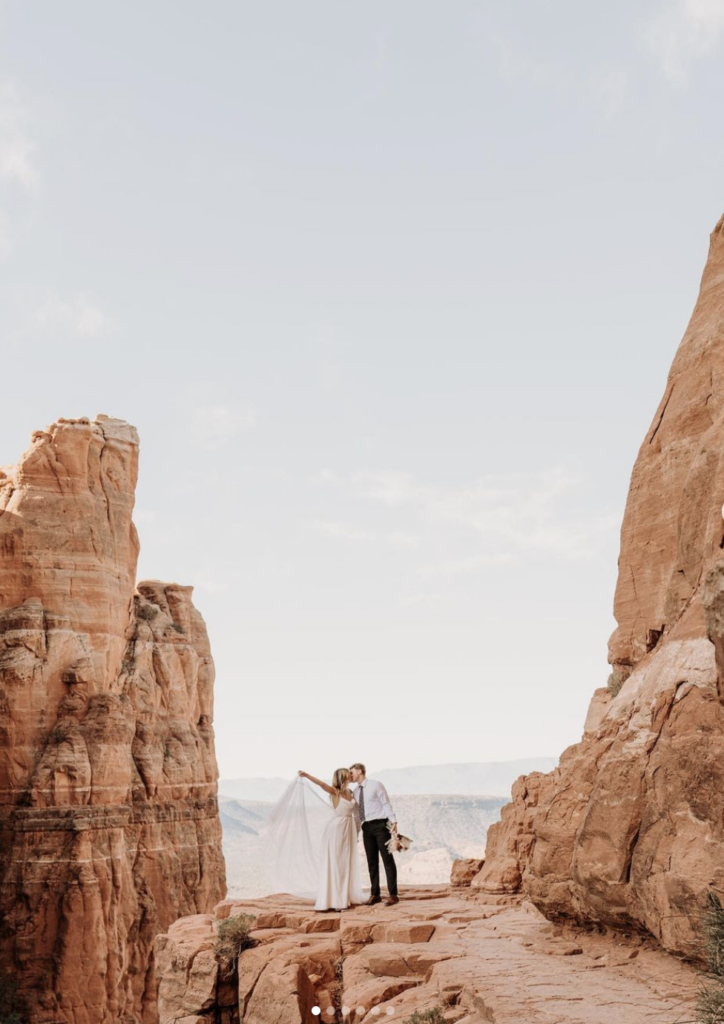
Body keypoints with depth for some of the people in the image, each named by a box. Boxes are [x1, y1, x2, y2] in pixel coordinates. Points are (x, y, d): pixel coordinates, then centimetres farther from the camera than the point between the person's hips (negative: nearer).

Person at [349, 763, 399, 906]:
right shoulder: (355, 792, 13)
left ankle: (393, 895, 0)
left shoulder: (375, 785, -4)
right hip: (367, 827, 6)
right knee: (372, 861, 8)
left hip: (380, 824, -6)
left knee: (387, 859, -3)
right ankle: (375, 894, 15)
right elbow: (358, 813, 17)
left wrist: (393, 821, -16)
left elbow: (386, 803, -7)